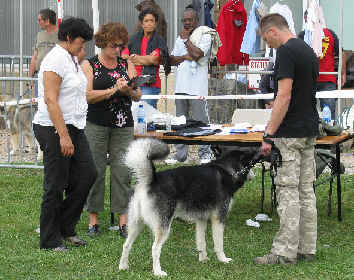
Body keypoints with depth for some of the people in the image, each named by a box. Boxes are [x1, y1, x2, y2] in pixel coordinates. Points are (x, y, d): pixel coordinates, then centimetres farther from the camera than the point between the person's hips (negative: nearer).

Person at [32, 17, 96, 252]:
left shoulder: (72, 59, 15)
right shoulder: (56, 60, -16)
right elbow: (50, 100, -23)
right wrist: (63, 136, -26)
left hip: (74, 128, 10)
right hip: (54, 129, -9)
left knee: (87, 174, 6)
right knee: (56, 186, -2)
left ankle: (66, 227, 19)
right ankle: (50, 241, 9)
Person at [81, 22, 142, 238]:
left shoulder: (127, 64, 12)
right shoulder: (89, 65, 2)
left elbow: (138, 96, 10)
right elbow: (87, 96, -9)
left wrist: (129, 91, -12)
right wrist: (113, 89, -17)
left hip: (124, 125, 3)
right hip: (96, 125, -2)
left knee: (122, 171, -1)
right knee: (95, 171, -1)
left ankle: (124, 220, 3)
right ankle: (94, 220, 8)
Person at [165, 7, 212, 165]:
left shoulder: (205, 36, 0)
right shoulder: (179, 38, 21)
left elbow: (197, 54, -17)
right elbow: (172, 60, 14)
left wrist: (186, 39, -4)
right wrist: (185, 57, -5)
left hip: (197, 86, -6)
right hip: (180, 85, 6)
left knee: (200, 120, -5)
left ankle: (204, 153, 3)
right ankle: (180, 154, 14)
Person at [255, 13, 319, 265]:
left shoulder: (286, 51, -15)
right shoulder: (309, 51, 15)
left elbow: (284, 96, -21)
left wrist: (269, 135, -19)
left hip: (290, 134, -9)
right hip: (310, 131, 9)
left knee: (288, 192, -6)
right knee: (306, 191, 11)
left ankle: (285, 252, -3)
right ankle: (307, 248, 16)